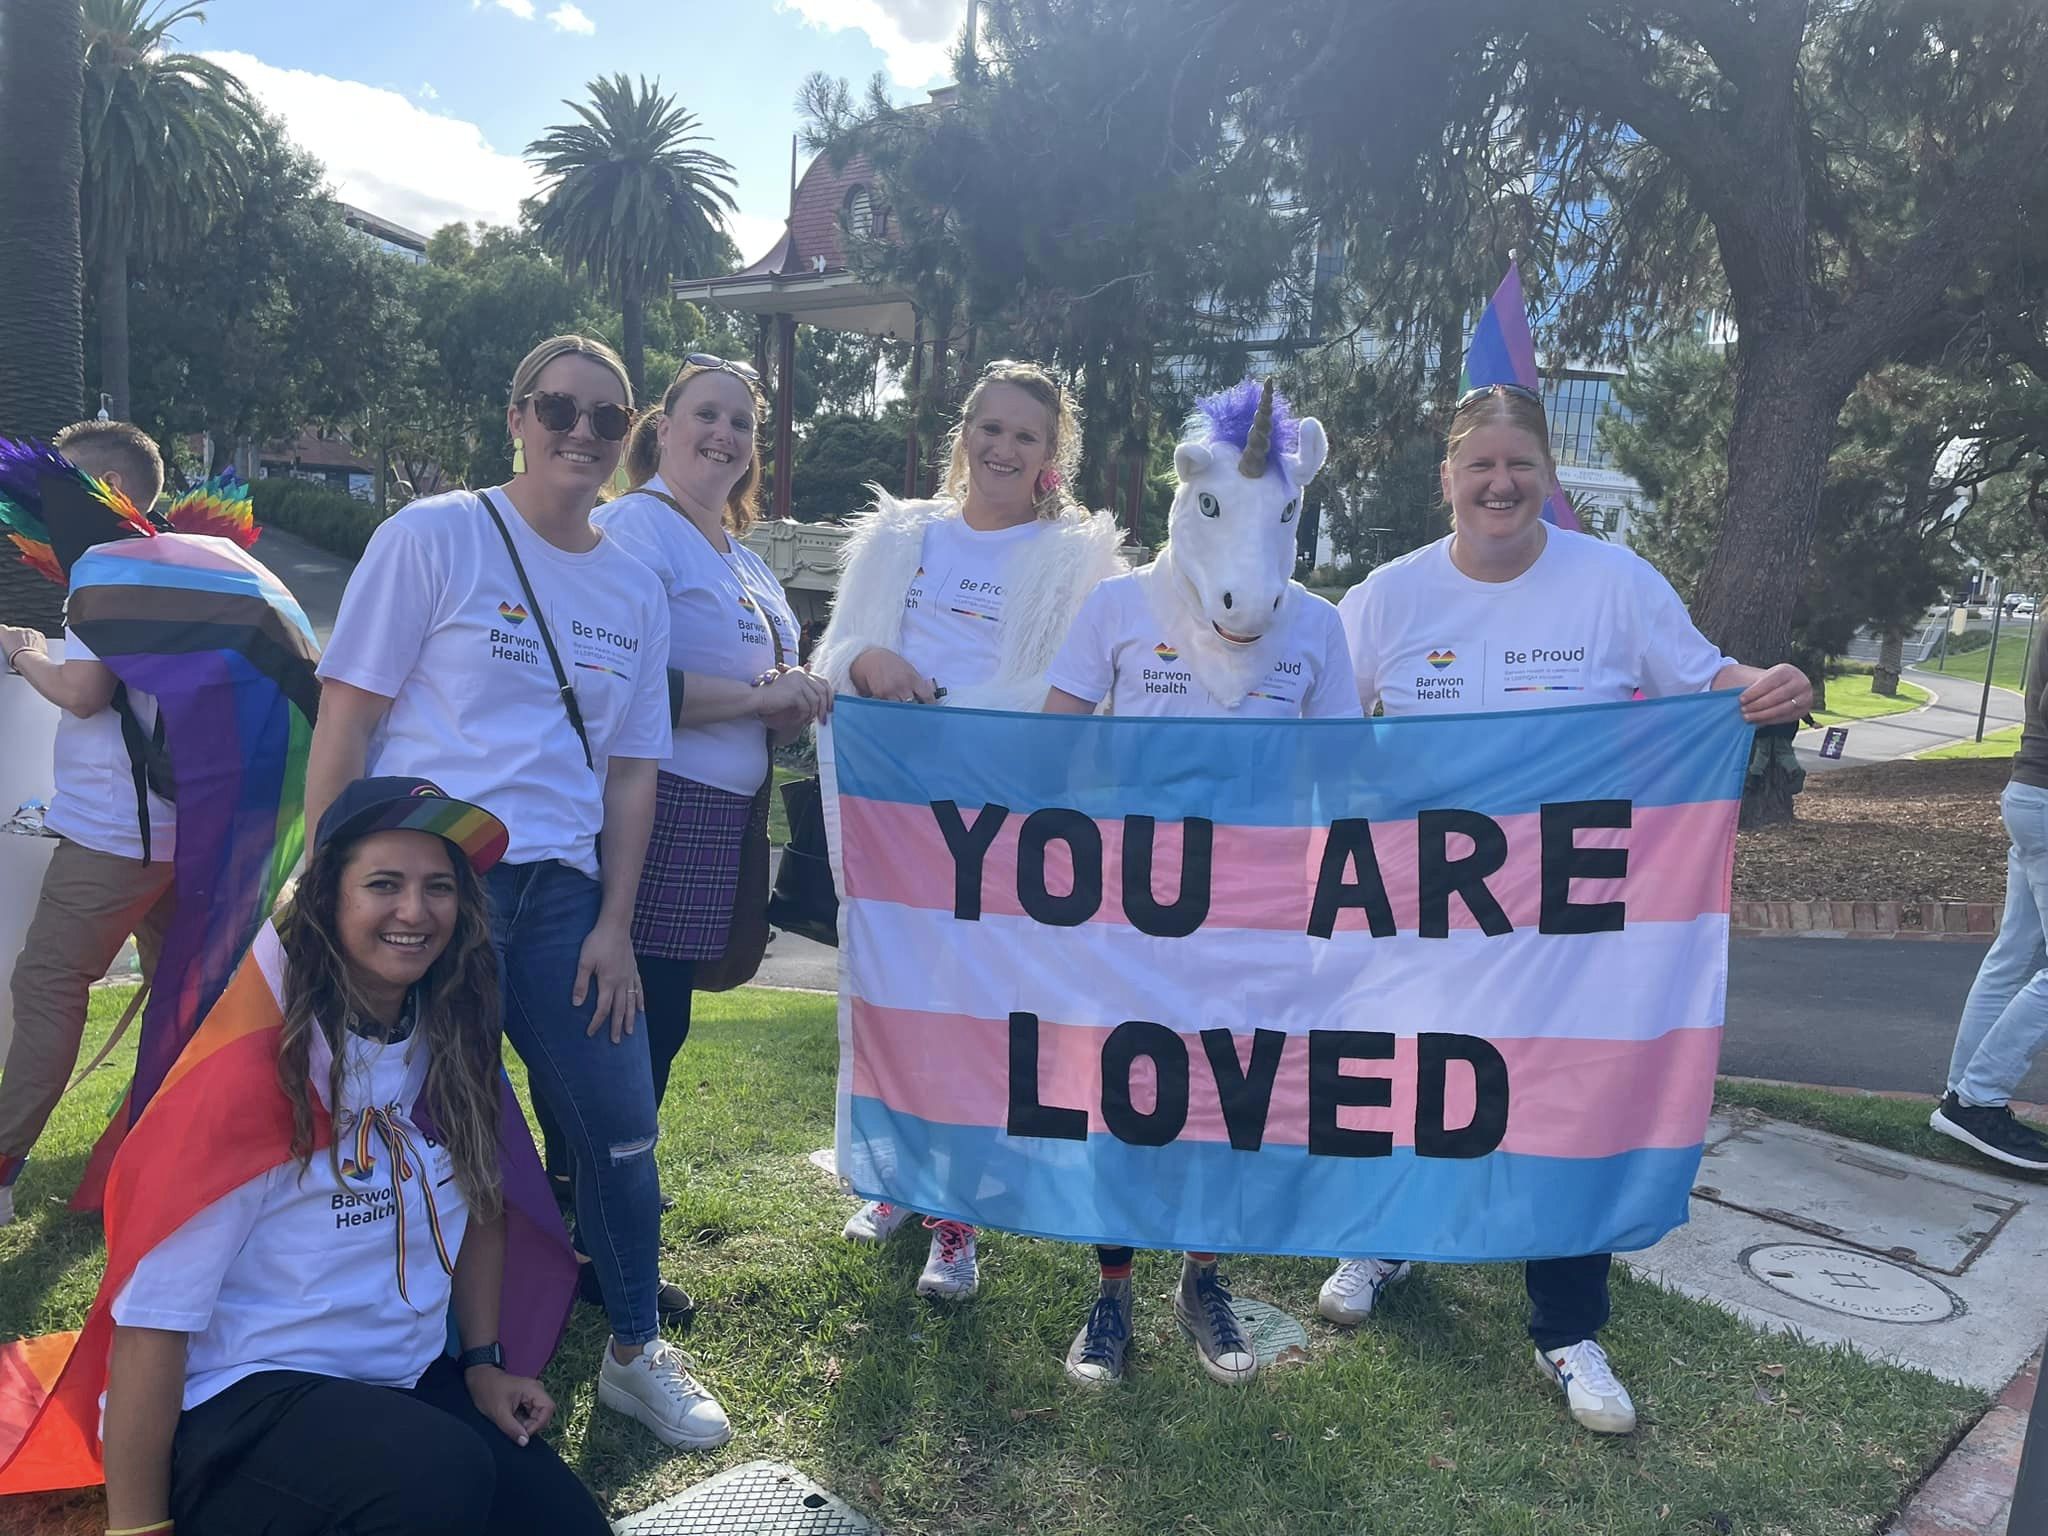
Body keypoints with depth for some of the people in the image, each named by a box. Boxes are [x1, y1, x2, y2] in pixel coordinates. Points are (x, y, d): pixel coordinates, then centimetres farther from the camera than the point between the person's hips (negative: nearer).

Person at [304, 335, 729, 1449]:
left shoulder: (636, 591, 11)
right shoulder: (433, 535, -2)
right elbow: (344, 722, -4)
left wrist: (612, 925, 5)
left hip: (560, 892, 4)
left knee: (617, 1122, 6)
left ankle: (635, 1352, 27)